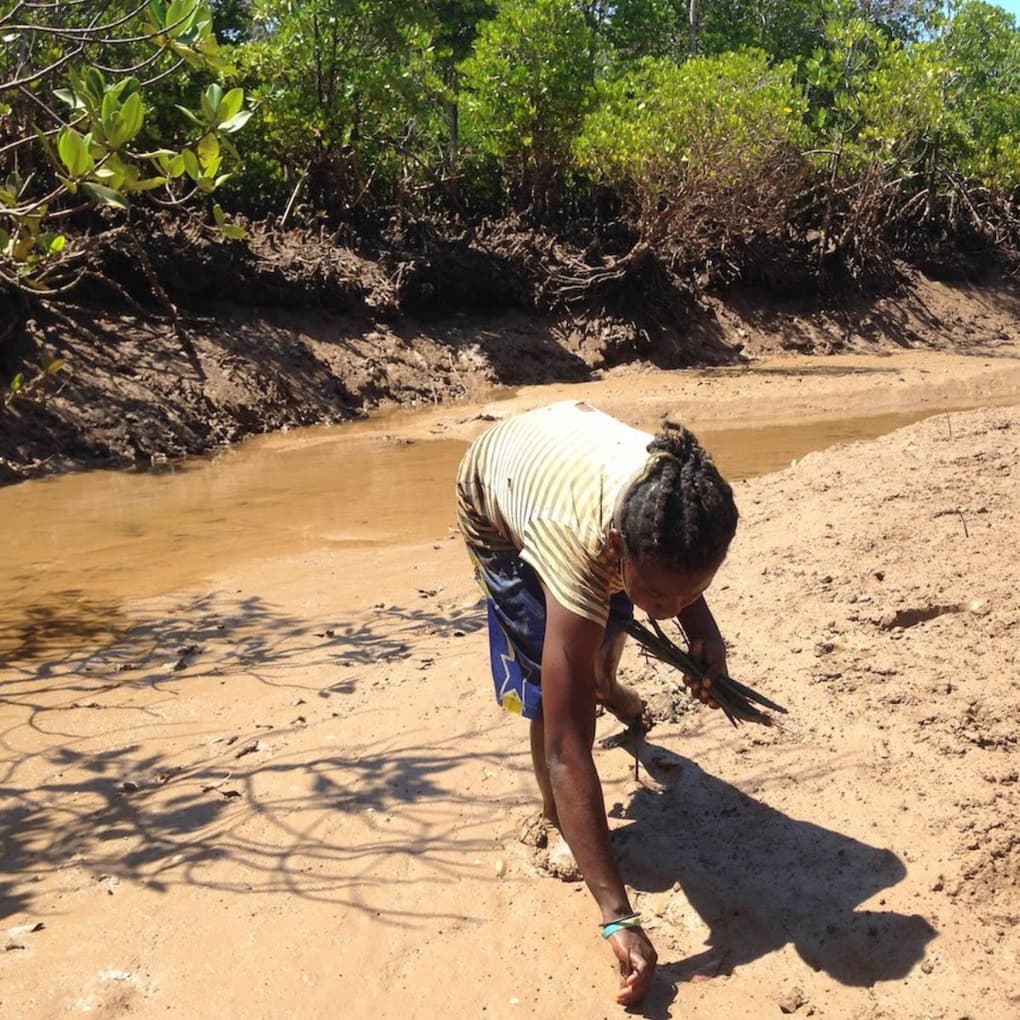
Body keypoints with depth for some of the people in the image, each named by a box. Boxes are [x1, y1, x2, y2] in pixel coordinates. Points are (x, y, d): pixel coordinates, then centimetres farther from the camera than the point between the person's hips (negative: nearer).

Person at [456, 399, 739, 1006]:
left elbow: (680, 577, -8)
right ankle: (556, 821, 9)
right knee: (555, 682, -18)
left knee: (612, 617, 27)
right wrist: (619, 918, -50)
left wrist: (704, 629, -28)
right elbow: (567, 753, -48)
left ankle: (609, 691, 63)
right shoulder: (580, 555, -49)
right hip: (495, 492, -5)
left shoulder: (686, 495, -37)